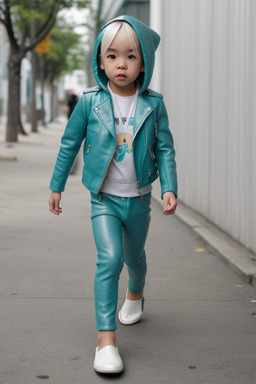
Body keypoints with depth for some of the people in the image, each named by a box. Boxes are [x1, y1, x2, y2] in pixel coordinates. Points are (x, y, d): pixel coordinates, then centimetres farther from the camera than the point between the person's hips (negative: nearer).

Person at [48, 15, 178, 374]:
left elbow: (165, 149, 0)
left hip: (139, 199, 2)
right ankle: (106, 338, -17)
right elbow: (70, 144, 2)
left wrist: (169, 188, -11)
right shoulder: (90, 102, -8)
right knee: (110, 258, -19)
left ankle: (135, 294, 56)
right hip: (104, 199, -2)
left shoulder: (154, 105, -6)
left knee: (135, 256, 21)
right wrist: (57, 186, 7)